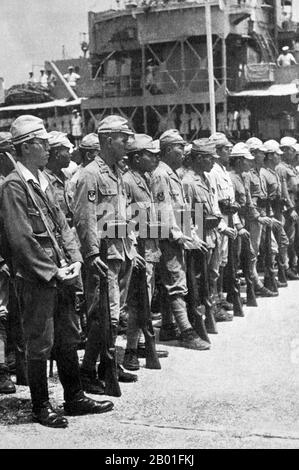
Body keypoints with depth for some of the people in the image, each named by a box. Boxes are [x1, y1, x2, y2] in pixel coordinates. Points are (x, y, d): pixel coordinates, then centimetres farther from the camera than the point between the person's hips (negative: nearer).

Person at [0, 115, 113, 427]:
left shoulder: (44, 181, 13)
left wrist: (74, 260, 2)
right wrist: (52, 272, -15)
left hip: (61, 276, 8)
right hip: (35, 280, -8)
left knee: (68, 339, 15)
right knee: (40, 343, 3)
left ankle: (74, 398, 27)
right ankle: (41, 407, 16)